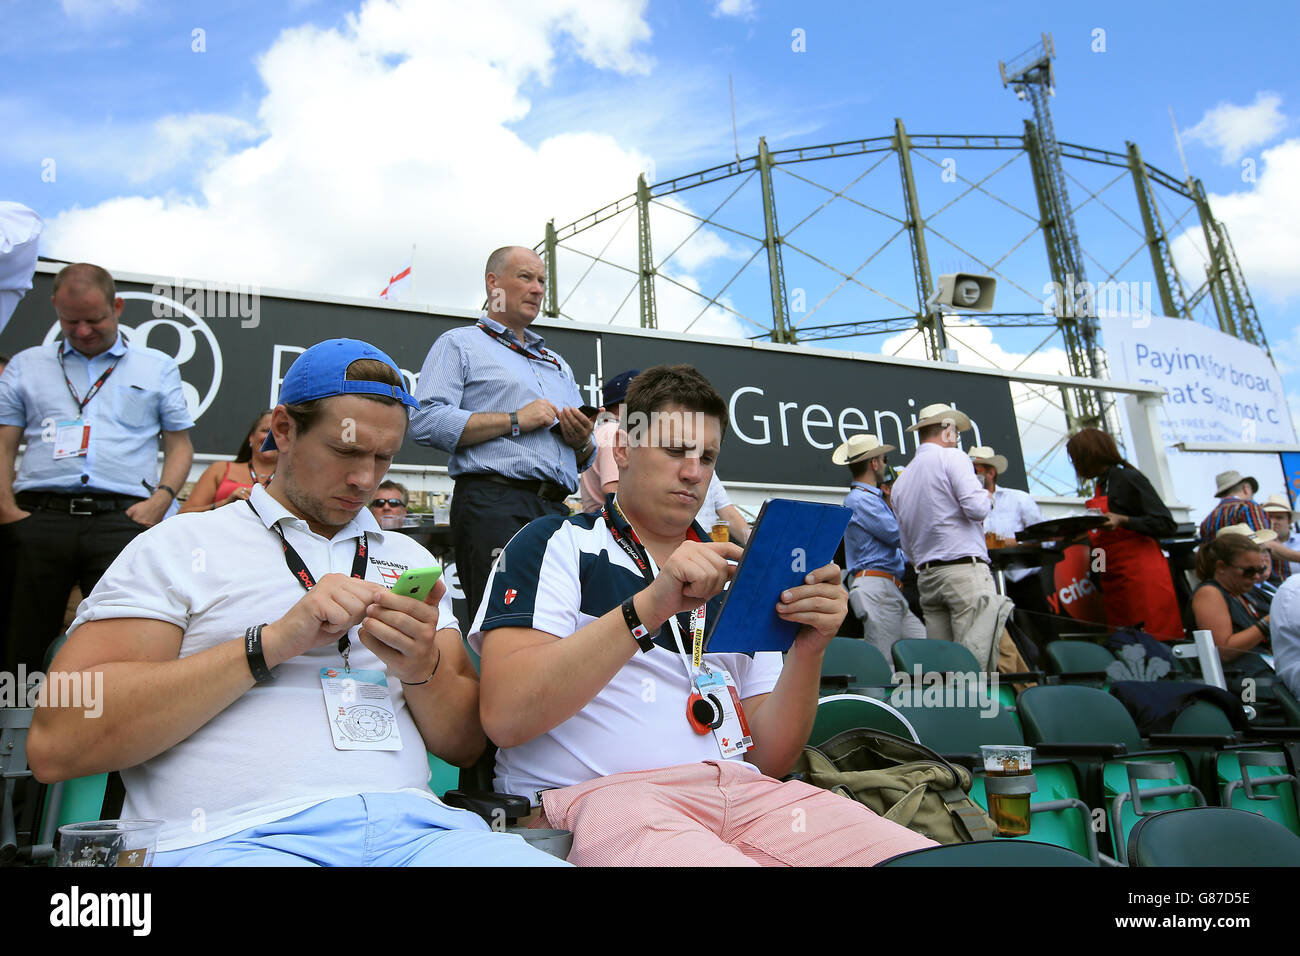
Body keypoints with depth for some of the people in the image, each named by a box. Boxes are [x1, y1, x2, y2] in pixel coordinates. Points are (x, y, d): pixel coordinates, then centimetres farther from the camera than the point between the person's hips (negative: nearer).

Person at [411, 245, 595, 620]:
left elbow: (585, 460, 30)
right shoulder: (460, 344, 12)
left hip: (557, 510, 6)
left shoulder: (558, 364, 31)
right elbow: (426, 421, -7)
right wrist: (515, 421, -8)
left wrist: (582, 441, 5)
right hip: (493, 504, -6)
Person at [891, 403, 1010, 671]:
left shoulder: (900, 481, 18)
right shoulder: (952, 457, -2)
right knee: (977, 661, -9)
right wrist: (987, 496, 6)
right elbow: (977, 508, -14)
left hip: (926, 576, 7)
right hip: (965, 570, -7)